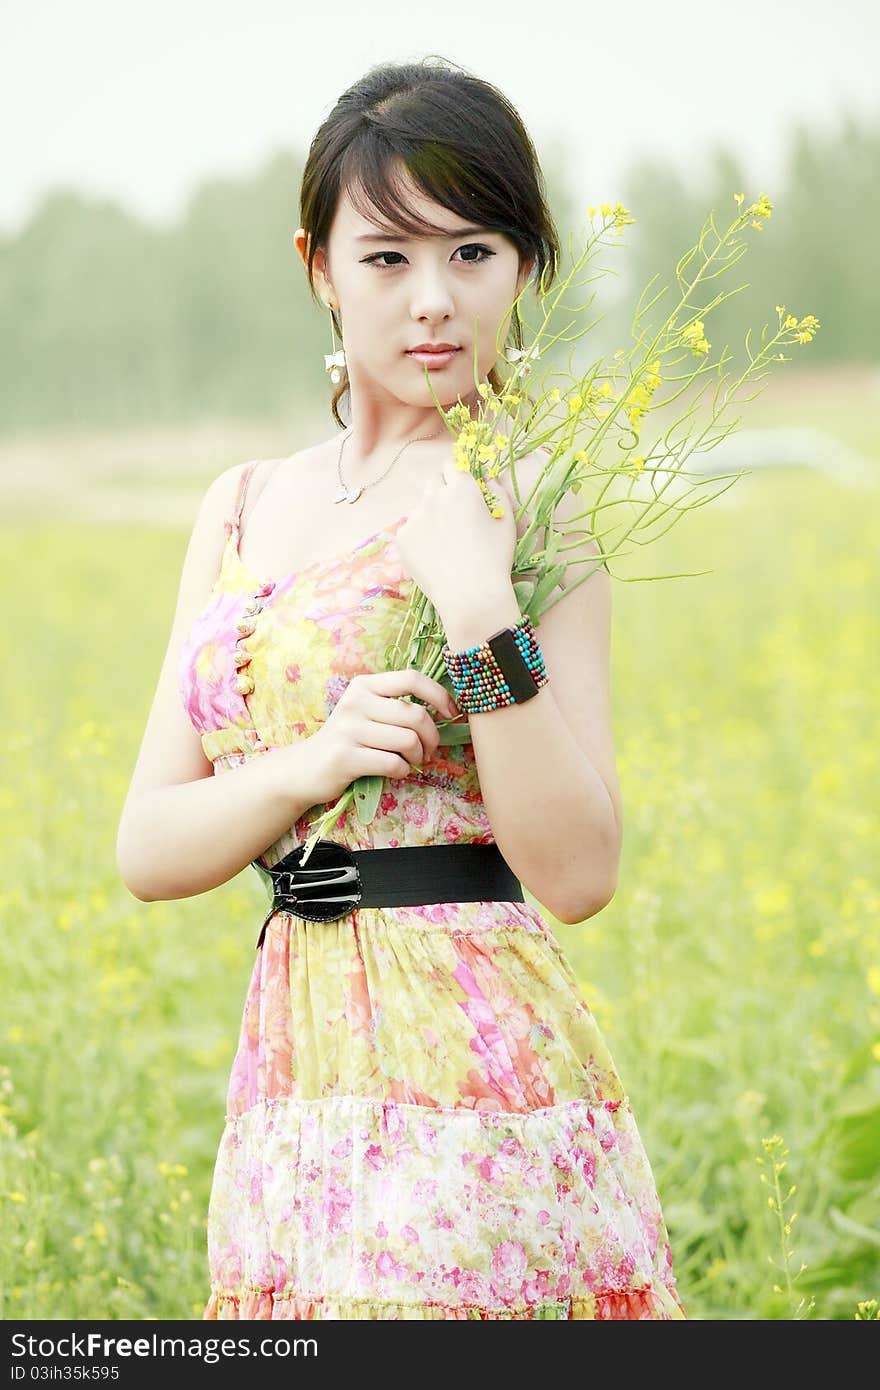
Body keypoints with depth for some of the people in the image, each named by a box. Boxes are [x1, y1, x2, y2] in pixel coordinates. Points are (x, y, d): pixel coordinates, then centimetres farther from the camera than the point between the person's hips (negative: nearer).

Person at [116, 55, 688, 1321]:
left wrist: (481, 611, -19)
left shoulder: (527, 505, -4)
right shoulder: (244, 511, 11)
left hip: (479, 1088, -5)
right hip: (292, 1086, 5)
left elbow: (577, 874, -11)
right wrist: (310, 765, -10)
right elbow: (150, 851, 8)